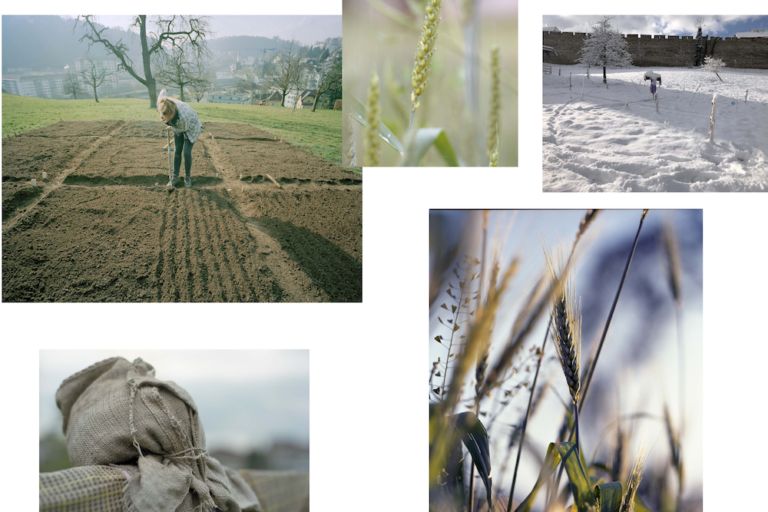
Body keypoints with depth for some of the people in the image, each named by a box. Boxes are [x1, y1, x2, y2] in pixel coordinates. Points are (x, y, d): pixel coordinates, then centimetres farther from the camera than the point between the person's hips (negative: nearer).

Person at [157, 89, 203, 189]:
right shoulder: (161, 104, -31)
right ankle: (175, 177, 15)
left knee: (187, 153, -8)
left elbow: (183, 129, -23)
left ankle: (187, 177, 11)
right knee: (177, 151, 5)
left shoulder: (182, 116, -47)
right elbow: (163, 92, -6)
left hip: (191, 127, -5)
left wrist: (171, 128, -6)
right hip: (179, 126, 5)